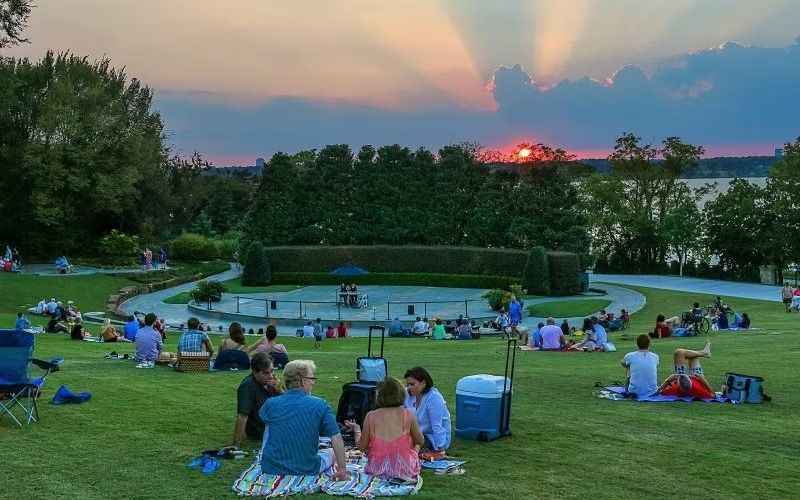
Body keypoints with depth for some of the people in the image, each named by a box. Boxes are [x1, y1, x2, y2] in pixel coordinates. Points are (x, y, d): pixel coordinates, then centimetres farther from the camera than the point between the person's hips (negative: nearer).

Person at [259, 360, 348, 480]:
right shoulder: (320, 405, -10)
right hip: (307, 470, -1)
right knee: (331, 454, 30)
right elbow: (336, 439, -13)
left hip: (271, 470, 1)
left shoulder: (271, 404, -4)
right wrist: (342, 469, -7)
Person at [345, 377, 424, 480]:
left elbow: (362, 446, -1)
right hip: (405, 470, -2)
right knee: (416, 445, 29)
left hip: (377, 470, 2)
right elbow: (421, 441, 3)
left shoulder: (371, 416, -9)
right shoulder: (408, 415, -10)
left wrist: (356, 429, 18)